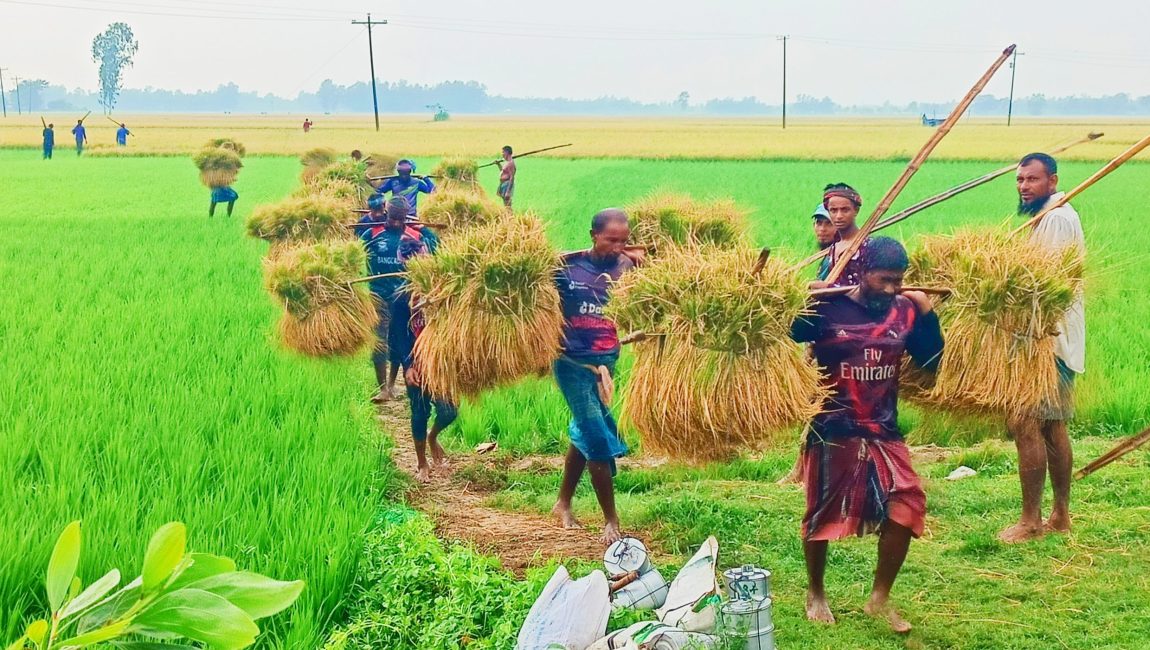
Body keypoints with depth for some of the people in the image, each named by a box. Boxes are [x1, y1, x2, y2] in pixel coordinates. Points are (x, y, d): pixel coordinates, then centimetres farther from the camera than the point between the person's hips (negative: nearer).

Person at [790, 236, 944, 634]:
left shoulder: (905, 311, 1)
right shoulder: (826, 309, -11)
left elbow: (930, 362, 2)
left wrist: (927, 314, -9)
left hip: (883, 432, 3)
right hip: (832, 431, -3)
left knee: (905, 505, -8)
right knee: (822, 512, 8)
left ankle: (880, 598, 9)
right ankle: (815, 593, 31)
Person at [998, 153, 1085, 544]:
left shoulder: (1057, 219, -15)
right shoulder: (1047, 217, 17)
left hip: (1051, 339, -11)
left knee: (1024, 422, -11)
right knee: (1052, 425, 14)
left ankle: (1031, 521, -6)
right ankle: (1060, 515, 22)